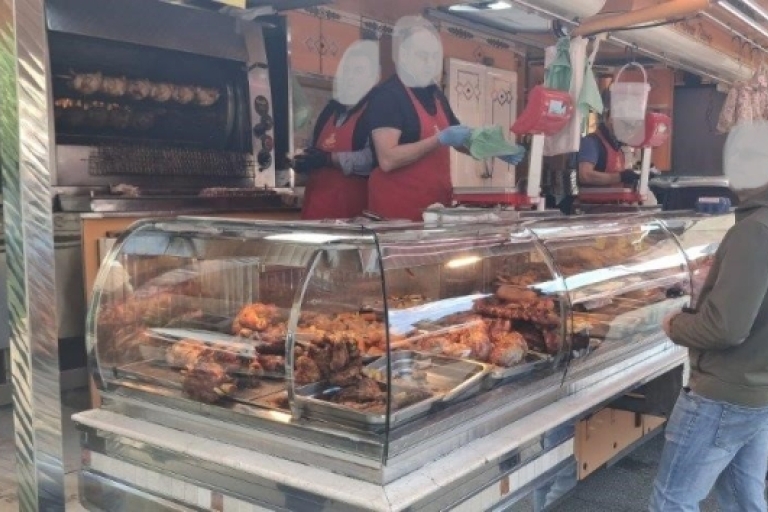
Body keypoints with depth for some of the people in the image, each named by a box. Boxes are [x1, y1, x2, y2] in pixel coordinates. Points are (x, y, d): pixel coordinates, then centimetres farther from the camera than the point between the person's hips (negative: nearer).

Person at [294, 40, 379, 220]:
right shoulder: (331, 108, 18)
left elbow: (372, 158, -18)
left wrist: (330, 159, -19)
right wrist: (303, 161, 5)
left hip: (351, 203, -6)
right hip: (317, 199, 6)